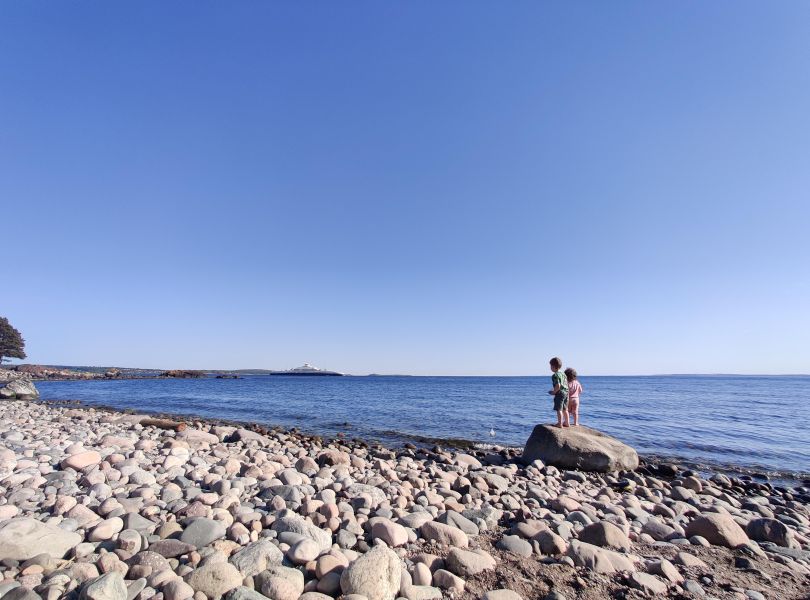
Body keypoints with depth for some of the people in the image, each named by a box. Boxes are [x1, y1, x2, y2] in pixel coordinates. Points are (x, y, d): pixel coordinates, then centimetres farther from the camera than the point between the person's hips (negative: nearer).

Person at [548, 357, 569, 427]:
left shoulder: (555, 375, -15)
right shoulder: (563, 374, 11)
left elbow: (558, 386, -23)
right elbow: (567, 383, 17)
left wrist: (553, 392, -9)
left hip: (560, 393, -9)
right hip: (566, 392, 9)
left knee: (559, 409, 0)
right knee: (565, 409, 18)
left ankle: (560, 423, 3)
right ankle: (566, 423, 26)